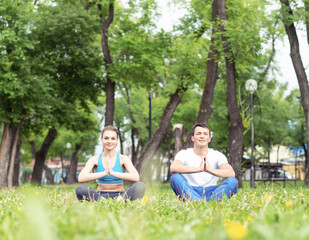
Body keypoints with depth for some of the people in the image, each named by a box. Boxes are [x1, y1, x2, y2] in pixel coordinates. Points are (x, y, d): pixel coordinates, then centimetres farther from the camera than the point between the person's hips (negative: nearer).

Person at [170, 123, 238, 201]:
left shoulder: (217, 155, 4)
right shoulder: (184, 154, 1)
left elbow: (232, 173, -14)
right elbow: (173, 168, -23)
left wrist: (209, 169, -30)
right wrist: (199, 169, -32)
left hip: (211, 193, 1)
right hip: (190, 193, -1)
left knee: (232, 181, -23)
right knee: (175, 177, -30)